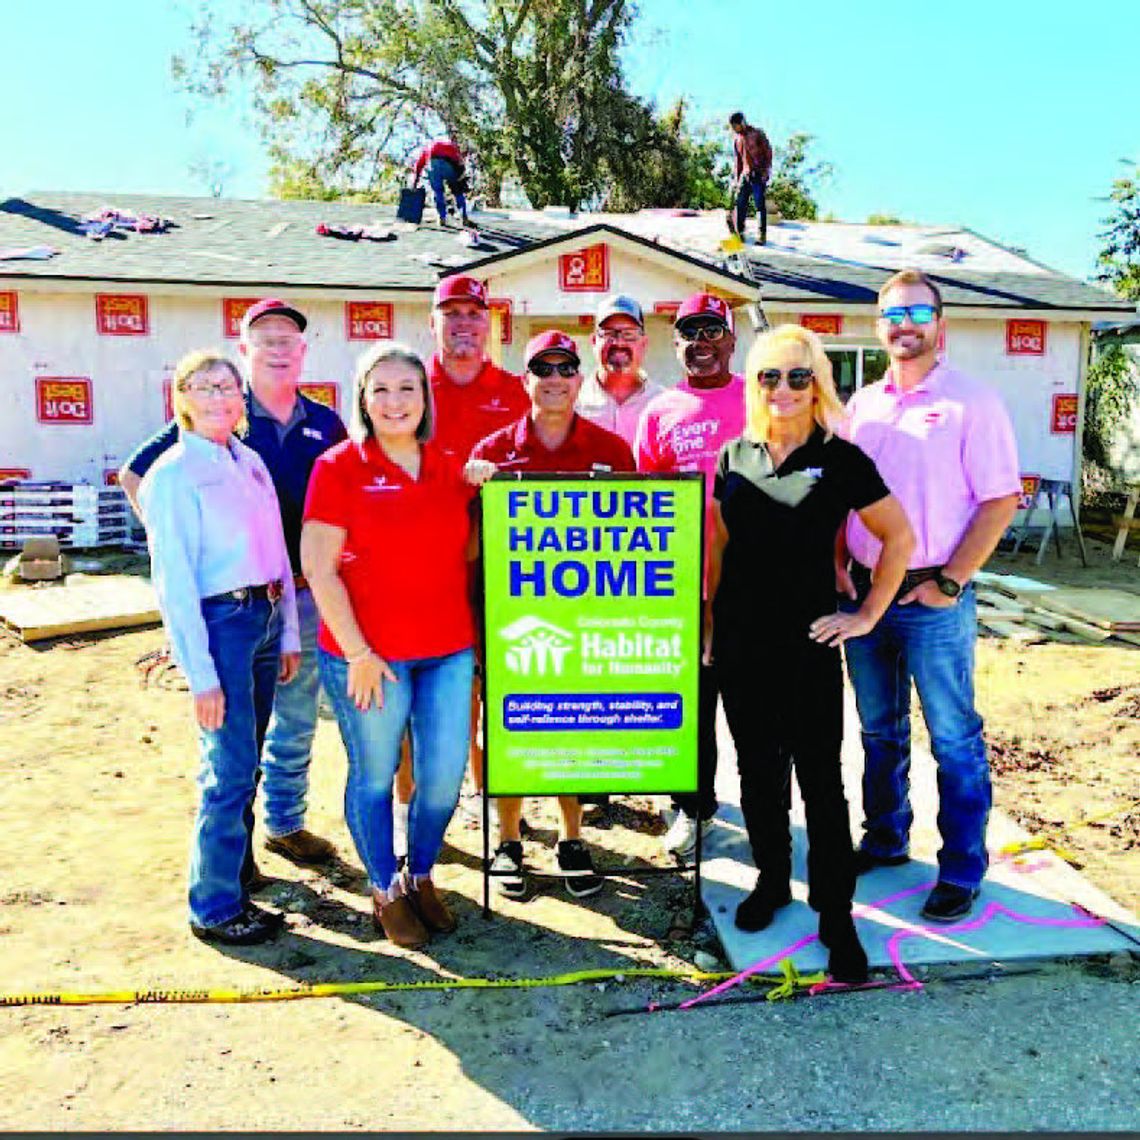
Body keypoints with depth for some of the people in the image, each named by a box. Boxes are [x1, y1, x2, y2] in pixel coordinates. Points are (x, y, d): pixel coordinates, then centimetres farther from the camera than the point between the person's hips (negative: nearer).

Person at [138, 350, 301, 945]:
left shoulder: (250, 462, 10)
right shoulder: (172, 475, -9)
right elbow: (173, 582, -12)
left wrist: (288, 632, 11)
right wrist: (201, 673, -15)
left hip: (265, 615, 7)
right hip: (218, 621, -7)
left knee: (243, 759, 17)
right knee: (231, 768, -2)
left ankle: (232, 860, 35)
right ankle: (215, 907, 13)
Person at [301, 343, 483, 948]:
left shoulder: (449, 469, 8)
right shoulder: (338, 467, -5)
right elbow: (318, 569, -9)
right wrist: (358, 653, -11)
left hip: (448, 651, 4)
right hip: (368, 656, -4)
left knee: (445, 776, 9)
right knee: (375, 777, 9)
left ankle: (421, 876, 35)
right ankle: (385, 890, 32)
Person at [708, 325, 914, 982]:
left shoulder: (840, 459, -5)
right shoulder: (735, 456, 6)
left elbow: (900, 537, -1)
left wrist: (867, 616, -4)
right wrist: (708, 615, 10)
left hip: (808, 641, -3)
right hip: (739, 639, 4)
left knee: (819, 775, 1)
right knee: (757, 768, 13)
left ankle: (836, 914, 14)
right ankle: (772, 880, 32)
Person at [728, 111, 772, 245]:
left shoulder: (757, 134, -3)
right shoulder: (736, 139, 13)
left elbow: (768, 152, -5)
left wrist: (766, 172, -12)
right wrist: (735, 179, 13)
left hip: (759, 175, -5)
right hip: (744, 175, 5)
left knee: (760, 205, -6)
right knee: (740, 204, 1)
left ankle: (762, 236, -2)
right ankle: (739, 233, 12)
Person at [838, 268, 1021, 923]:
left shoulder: (972, 402, -6)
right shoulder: (862, 404, 10)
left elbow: (1001, 500, -10)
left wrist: (949, 582, -14)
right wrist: (838, 565, 1)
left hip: (933, 601, -5)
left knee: (955, 740, 4)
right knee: (879, 731, 17)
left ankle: (962, 871, 18)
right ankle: (885, 841, 33)